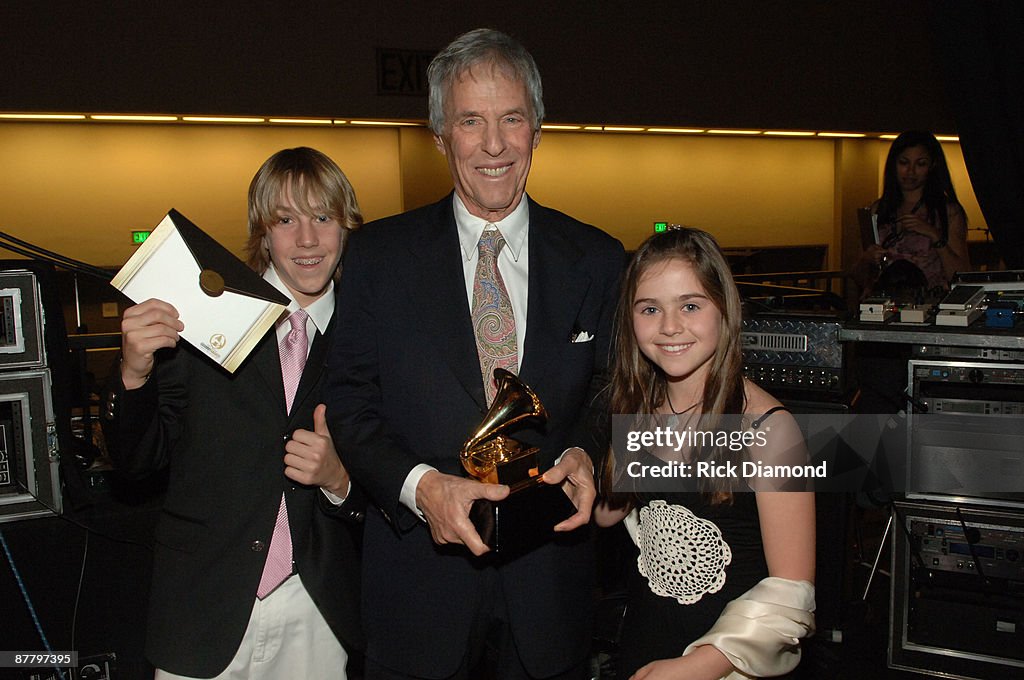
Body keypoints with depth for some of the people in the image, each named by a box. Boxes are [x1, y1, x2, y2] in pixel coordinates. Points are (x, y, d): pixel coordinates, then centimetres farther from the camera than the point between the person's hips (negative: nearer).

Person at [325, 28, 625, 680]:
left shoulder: (598, 260, 2)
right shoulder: (378, 254, -1)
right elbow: (350, 402, -3)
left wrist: (585, 454, -13)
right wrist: (420, 485, -19)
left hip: (551, 577, 2)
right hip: (421, 581, -1)